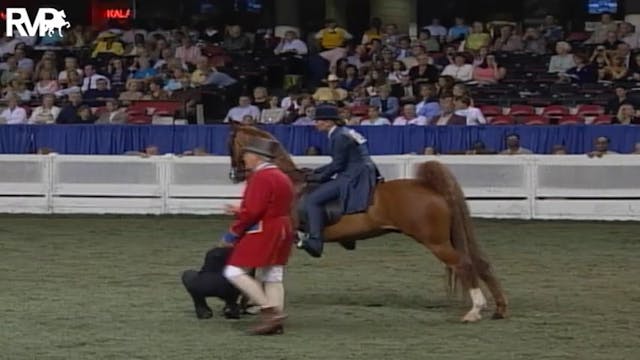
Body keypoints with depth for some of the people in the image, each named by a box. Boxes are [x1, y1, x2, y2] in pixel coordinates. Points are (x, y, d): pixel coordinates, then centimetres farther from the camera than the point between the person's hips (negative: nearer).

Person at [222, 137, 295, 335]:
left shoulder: (260, 177, -15)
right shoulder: (282, 177, 15)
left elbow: (253, 211, -21)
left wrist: (234, 232, -13)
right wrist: (240, 211, 18)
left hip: (262, 233, -10)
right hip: (282, 231, 10)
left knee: (234, 272, -7)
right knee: (273, 277, 11)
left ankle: (271, 311, -13)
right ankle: (275, 323, 7)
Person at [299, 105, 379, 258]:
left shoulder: (340, 137, -13)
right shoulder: (344, 133, 18)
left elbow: (338, 165, -15)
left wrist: (318, 177, -6)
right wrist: (315, 172, 18)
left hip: (352, 178, -11)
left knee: (312, 200, -16)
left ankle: (315, 242, -28)